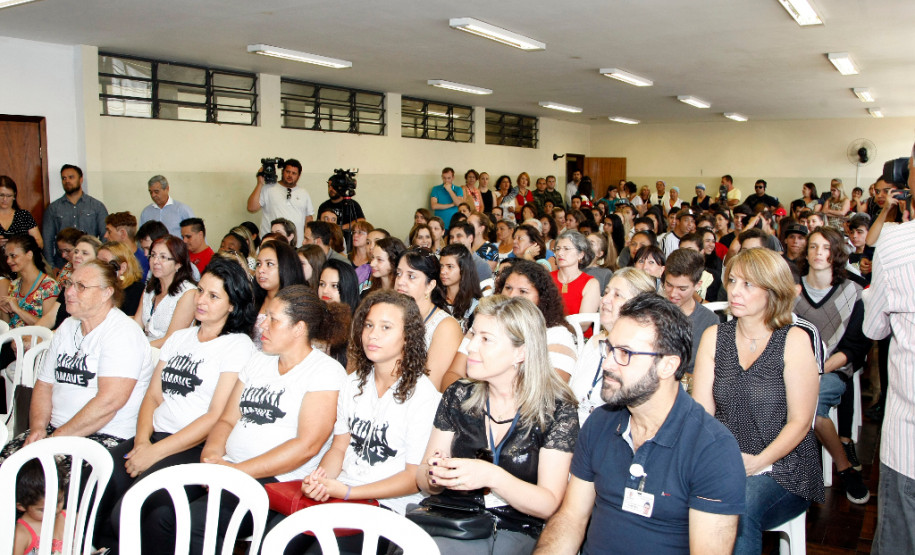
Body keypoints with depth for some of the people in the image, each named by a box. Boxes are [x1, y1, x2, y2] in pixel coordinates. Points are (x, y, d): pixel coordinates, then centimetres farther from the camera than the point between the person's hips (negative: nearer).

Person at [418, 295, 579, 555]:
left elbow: (548, 505, -9)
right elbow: (423, 480, 9)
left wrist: (491, 476, -25)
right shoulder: (458, 397, 5)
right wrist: (435, 476, -15)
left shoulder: (557, 410, -6)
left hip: (515, 533, -3)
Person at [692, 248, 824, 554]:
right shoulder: (714, 336, 6)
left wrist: (758, 462, -18)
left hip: (783, 468, -2)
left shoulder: (794, 340, -4)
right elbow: (701, 411, 1)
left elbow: (799, 421, -6)